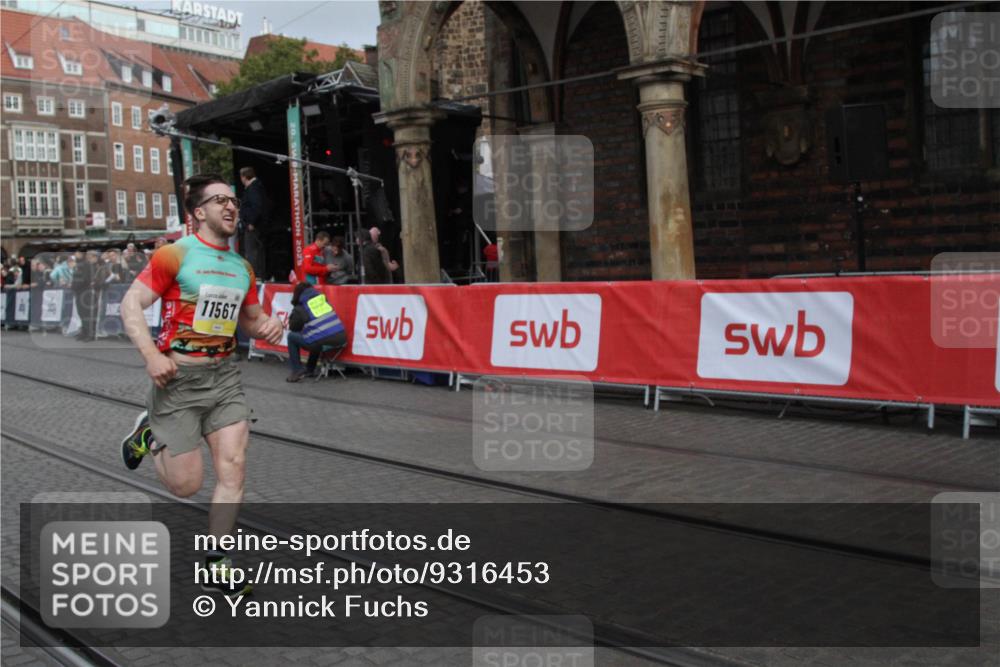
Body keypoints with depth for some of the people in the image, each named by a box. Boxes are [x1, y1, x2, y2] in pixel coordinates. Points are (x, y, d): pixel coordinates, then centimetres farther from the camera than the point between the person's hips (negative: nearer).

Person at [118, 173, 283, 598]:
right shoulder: (175, 255, -8)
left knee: (233, 468, -5)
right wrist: (151, 354, -23)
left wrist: (267, 326, -1)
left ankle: (214, 567, 8)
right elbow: (131, 304, -10)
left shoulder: (242, 267, 10)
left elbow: (251, 317, 23)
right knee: (186, 485, 0)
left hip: (224, 376, 5)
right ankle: (148, 435, 31)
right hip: (178, 377, -5)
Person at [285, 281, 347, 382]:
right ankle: (310, 370, 43)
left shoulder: (300, 308, 2)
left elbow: (293, 328, 15)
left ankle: (297, 371, 14)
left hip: (322, 343, -6)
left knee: (291, 336, 18)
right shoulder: (322, 297, 15)